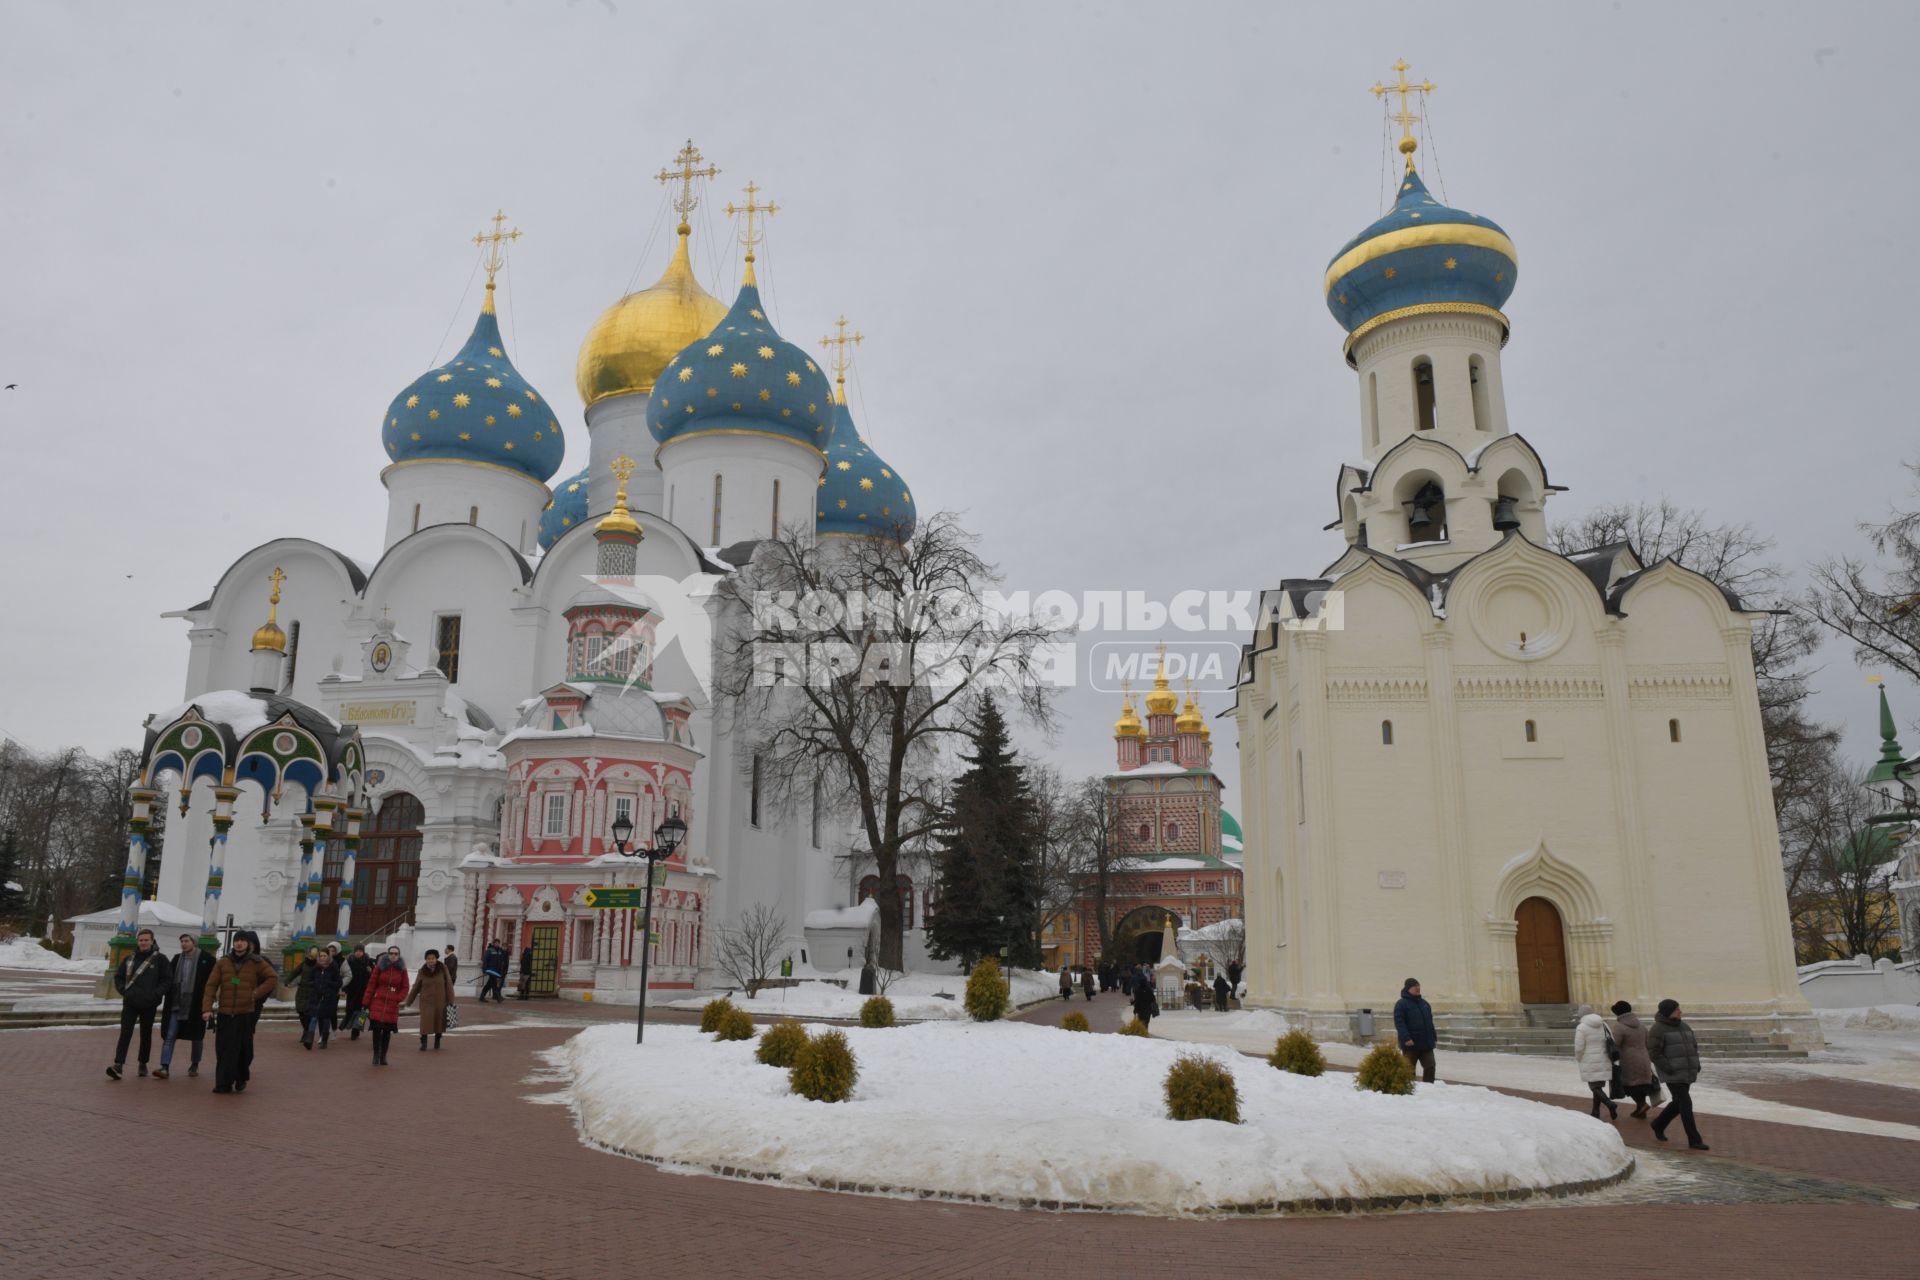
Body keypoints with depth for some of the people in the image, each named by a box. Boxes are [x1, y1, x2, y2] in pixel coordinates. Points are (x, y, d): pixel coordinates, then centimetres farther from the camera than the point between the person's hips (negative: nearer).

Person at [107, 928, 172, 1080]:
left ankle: (143, 1064, 20)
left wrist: (156, 993, -13)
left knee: (146, 1035, 9)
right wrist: (123, 990, -1)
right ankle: (118, 1065, -14)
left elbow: (167, 979, -2)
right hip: (130, 1003, 1)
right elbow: (118, 976, 14)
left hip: (149, 1004, -1)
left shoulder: (160, 959, -1)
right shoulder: (130, 958, 6)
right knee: (125, 1033, -9)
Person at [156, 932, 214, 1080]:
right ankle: (165, 1068, -7)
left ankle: (194, 1066, 24)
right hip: (176, 1005, 3)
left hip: (195, 1005, -3)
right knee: (169, 1036, -5)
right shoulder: (177, 959, 8)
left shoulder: (207, 960, -6)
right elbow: (169, 980, 12)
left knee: (197, 1037, 9)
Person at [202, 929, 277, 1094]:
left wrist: (257, 993, -11)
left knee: (244, 1049, 6)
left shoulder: (256, 963, 1)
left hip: (246, 1014, -1)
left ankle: (241, 1079, 24)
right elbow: (211, 985, 1)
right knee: (223, 1049, -1)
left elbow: (273, 978, -1)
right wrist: (207, 1007, -10)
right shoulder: (223, 962, 5)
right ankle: (224, 1083, 4)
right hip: (224, 1013, 1)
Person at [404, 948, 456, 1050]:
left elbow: (449, 985, -6)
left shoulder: (443, 969, -8)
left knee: (439, 1022, 9)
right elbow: (415, 988, 6)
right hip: (426, 1001, 0)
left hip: (440, 1001, 0)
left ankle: (437, 1040, 29)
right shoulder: (422, 971, -2)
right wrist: (408, 1002, 8)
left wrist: (450, 1001, -9)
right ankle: (423, 1042, -2)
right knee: (425, 1021, -12)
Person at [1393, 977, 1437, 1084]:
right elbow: (1399, 1023, -16)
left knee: (1430, 1067, 3)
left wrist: (1434, 1037, 15)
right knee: (1409, 1069, 3)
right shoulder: (1401, 1004, -8)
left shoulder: (1424, 1003, 15)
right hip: (1411, 1044, -6)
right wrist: (1406, 1038, -25)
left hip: (1426, 1043, 6)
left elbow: (1429, 1022, 21)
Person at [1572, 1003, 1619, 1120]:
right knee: (1598, 1086, 15)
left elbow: (1579, 1048, -12)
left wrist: (1578, 1059, 6)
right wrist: (1607, 1055, 18)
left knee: (1594, 1086, 1)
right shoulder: (1603, 1024, 6)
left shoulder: (1581, 1027, -12)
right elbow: (1612, 1042, 7)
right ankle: (1595, 1112, 20)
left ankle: (1610, 1105, -19)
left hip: (1590, 1063, -6)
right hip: (1604, 1062, 6)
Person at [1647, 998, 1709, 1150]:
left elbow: (1693, 1046, 19)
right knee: (1686, 1105, -9)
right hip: (1672, 1075, -8)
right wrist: (1669, 1068, -20)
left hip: (1686, 1073, 8)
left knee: (1679, 1104, 14)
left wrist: (1696, 1064, 4)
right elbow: (1654, 1053, -15)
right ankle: (1694, 1140, -3)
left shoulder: (1684, 1027, 12)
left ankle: (1658, 1124, 34)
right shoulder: (1658, 1029, -12)